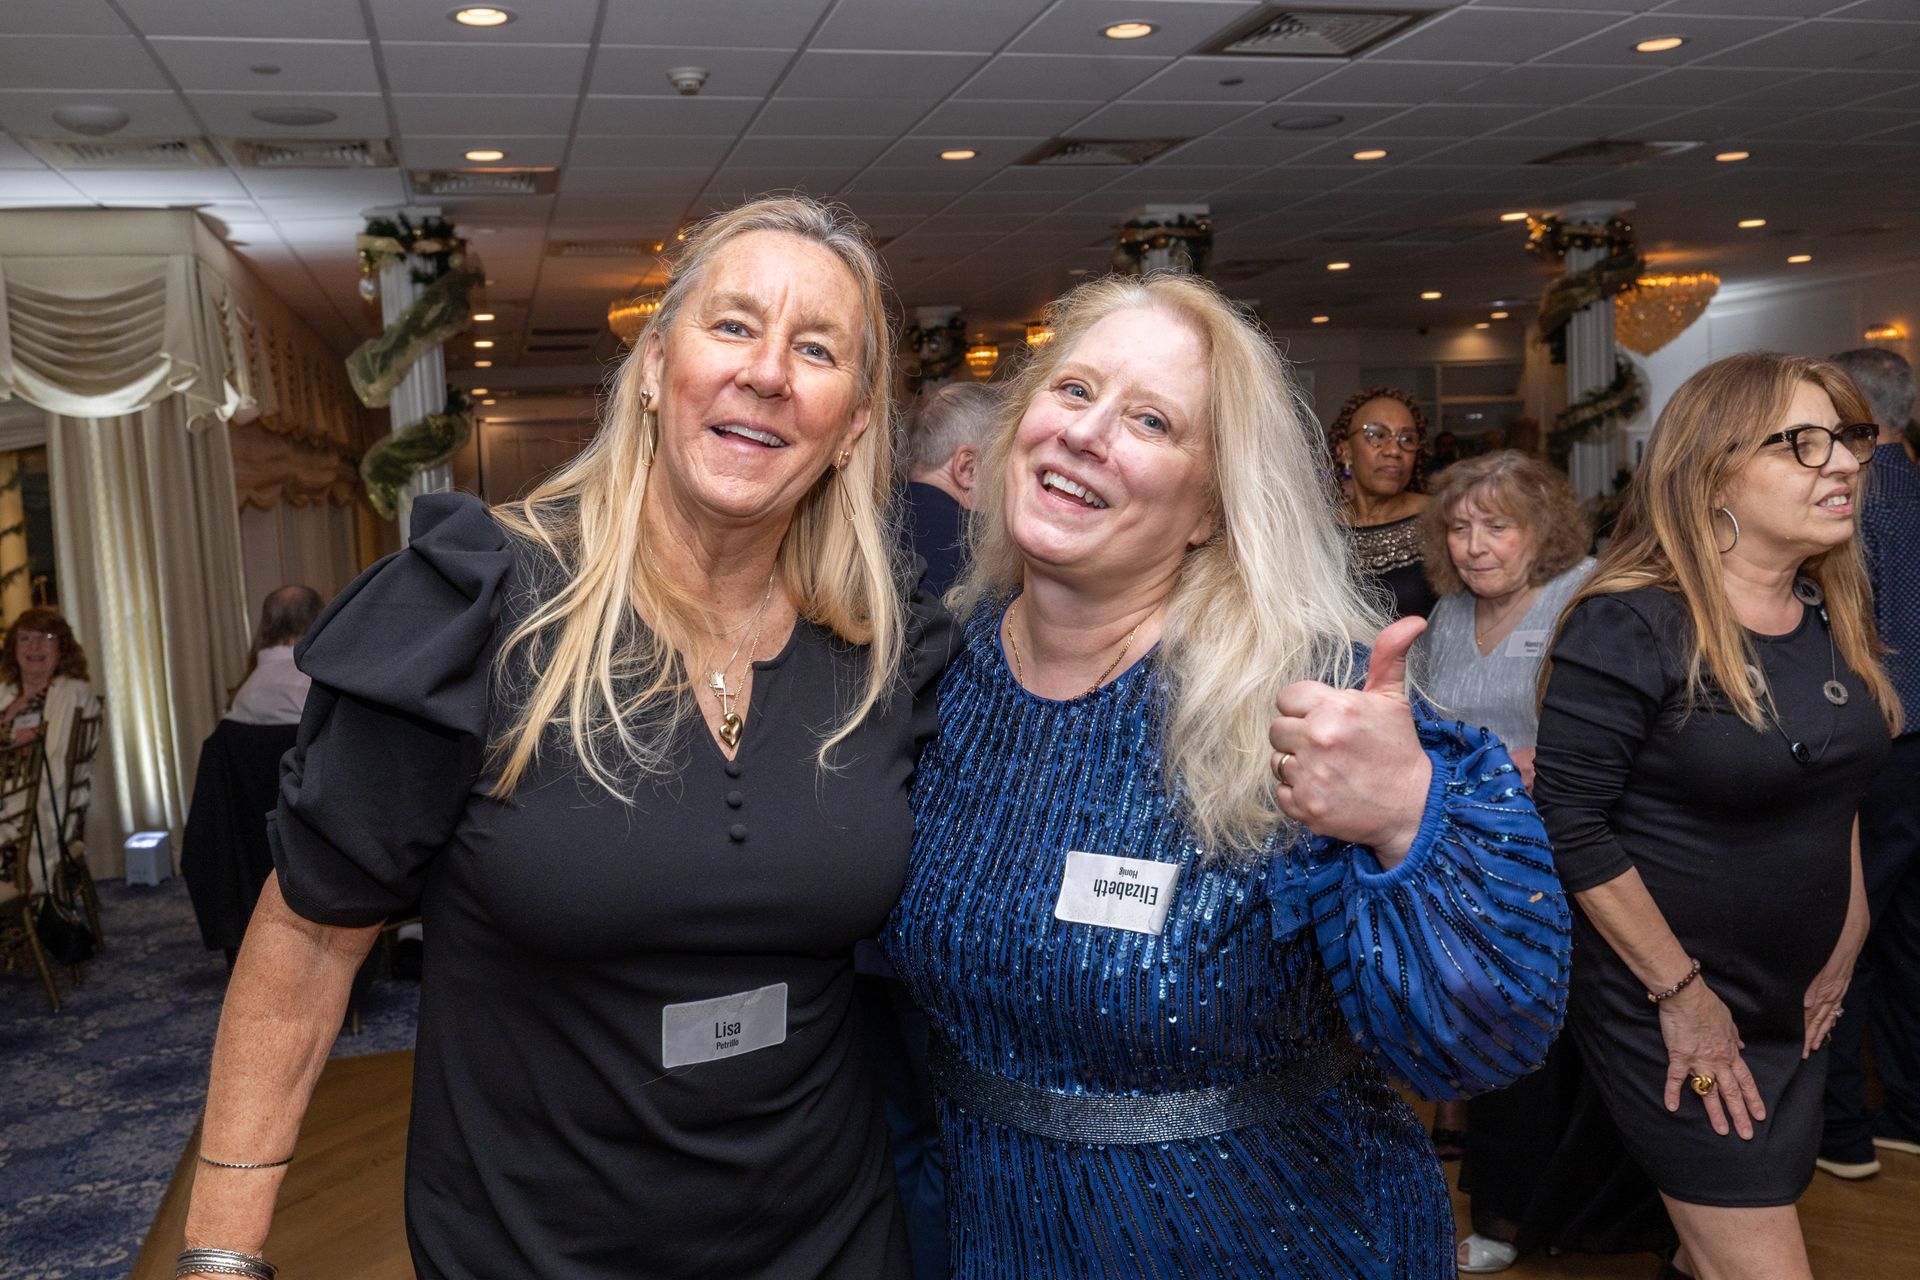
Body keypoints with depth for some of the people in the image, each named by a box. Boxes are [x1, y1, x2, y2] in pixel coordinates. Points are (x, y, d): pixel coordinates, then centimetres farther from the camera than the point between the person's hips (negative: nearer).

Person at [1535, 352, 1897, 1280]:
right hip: (1664, 1005, -7)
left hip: (1794, 1006, 7)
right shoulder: (1629, 628, -21)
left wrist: (1842, 944, 13)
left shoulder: (1834, 613, 3)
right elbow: (1570, 826, -22)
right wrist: (1682, 994, -17)